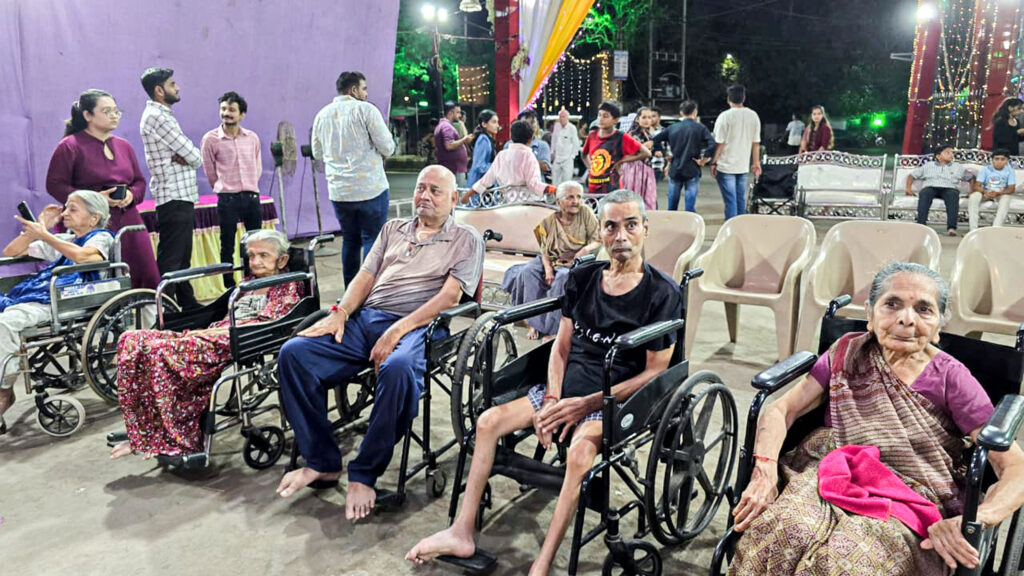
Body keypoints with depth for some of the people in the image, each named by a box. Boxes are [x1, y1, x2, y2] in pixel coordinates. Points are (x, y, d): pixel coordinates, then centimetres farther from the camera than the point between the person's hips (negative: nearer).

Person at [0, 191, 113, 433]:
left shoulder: (101, 237, 10)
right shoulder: (62, 240, 33)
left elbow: (82, 256, -16)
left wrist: (43, 235, -9)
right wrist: (38, 227, 21)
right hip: (30, 295, 8)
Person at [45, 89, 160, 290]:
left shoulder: (124, 145, 16)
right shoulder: (70, 146, -2)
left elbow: (140, 181, 20)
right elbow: (55, 185, -6)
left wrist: (131, 194, -3)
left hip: (128, 223, 6)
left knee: (148, 277, 1)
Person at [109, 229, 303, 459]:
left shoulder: (288, 286, 7)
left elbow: (267, 323, -6)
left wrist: (220, 330, -11)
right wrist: (211, 329, 2)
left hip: (233, 343, -8)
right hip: (215, 334, 8)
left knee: (159, 350, -29)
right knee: (131, 341, -11)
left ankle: (177, 441, -22)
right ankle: (141, 436, -15)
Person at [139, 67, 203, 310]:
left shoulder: (163, 115, 19)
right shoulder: (157, 117, -13)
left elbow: (191, 155, 13)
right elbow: (195, 157, -16)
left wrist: (183, 157, -7)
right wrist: (187, 157, 3)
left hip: (182, 196, 10)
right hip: (174, 197, -10)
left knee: (182, 256, 18)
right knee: (170, 258, -7)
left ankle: (187, 303, 29)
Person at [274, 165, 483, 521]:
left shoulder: (466, 240, 9)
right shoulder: (393, 229, 26)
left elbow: (450, 295, -5)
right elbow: (365, 277, 19)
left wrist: (398, 330, -16)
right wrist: (340, 313, -2)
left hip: (415, 327, -5)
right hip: (365, 318, 6)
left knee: (398, 369, -39)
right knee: (293, 353, -16)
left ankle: (364, 475, -20)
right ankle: (322, 462, -6)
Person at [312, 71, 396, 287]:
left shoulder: (322, 115, 10)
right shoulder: (365, 109, -7)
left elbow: (317, 153, 19)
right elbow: (387, 147, -9)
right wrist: (375, 152, 12)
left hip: (338, 191, 6)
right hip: (370, 187, -5)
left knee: (350, 240, 15)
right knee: (373, 239, 1)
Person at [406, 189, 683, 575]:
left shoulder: (663, 293, -8)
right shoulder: (582, 278, 8)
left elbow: (655, 371, -10)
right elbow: (562, 345, 9)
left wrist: (586, 405, -16)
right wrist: (552, 398, -8)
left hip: (616, 400, -5)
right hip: (565, 389, 6)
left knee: (580, 450, -35)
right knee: (488, 421, -8)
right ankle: (462, 533, 0)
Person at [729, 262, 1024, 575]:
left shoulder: (951, 378, 2)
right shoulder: (849, 351, 9)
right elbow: (781, 410, 3)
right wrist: (764, 473, -15)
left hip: (909, 505, -2)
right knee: (779, 532, -31)